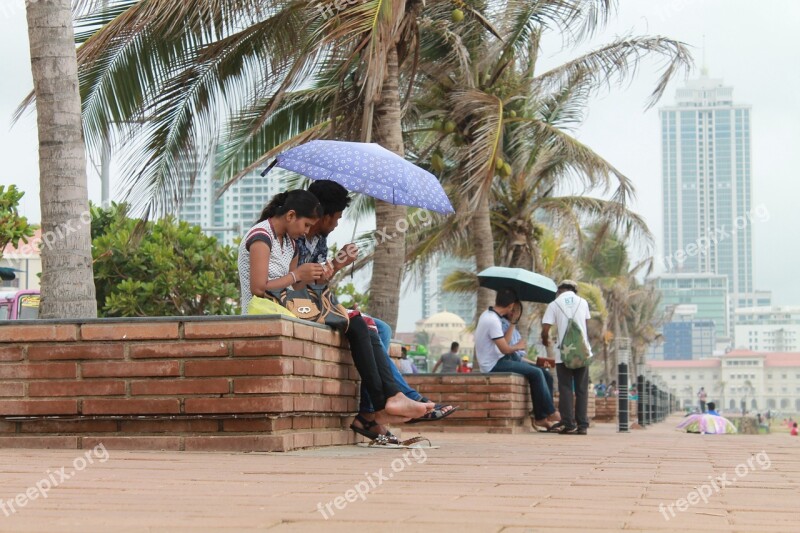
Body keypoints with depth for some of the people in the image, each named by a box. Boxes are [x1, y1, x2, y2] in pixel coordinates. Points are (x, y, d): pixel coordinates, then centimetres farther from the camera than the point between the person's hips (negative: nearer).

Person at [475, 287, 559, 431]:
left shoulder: (488, 314, 10)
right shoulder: (493, 321, -21)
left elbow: (504, 341, 10)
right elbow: (505, 348, -21)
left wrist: (513, 322, 7)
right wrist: (518, 346, -1)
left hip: (496, 360, 10)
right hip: (494, 365, -10)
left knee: (537, 370, 7)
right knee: (536, 373, -13)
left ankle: (540, 417, 6)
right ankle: (550, 413, -1)